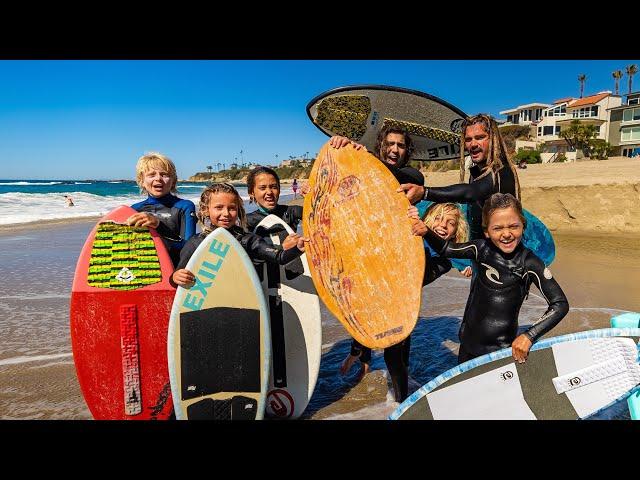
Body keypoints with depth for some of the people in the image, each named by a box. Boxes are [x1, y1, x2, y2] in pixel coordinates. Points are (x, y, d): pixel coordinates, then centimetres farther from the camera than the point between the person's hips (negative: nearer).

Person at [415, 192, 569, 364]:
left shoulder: (529, 263, -16)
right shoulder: (482, 249, -6)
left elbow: (560, 304, -16)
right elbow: (447, 249, 7)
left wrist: (529, 336, -24)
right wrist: (427, 232, -11)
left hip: (502, 350, -4)